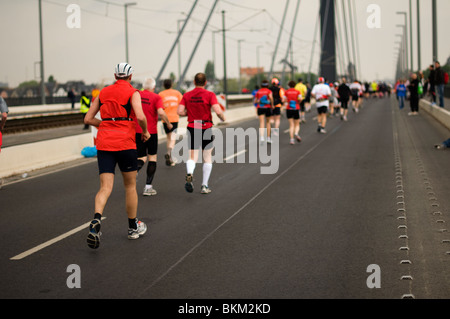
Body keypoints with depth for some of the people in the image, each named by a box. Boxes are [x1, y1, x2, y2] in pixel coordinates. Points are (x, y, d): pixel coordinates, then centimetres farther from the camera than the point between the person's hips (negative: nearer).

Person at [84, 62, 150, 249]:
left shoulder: (103, 92, 14)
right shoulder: (132, 92, 0)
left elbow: (88, 119, 13)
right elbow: (140, 116, -16)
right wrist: (145, 131, 3)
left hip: (104, 144, 3)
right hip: (125, 143, -3)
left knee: (105, 187, -3)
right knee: (130, 186, 13)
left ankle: (96, 221, -30)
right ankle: (133, 228, 25)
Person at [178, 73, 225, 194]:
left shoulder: (187, 95, 2)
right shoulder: (210, 95, -7)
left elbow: (180, 111, -6)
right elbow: (218, 111, -17)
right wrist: (223, 118, 4)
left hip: (192, 128, 2)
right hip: (206, 129, -2)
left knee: (192, 157, 6)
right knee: (207, 158, 12)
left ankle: (189, 174, -26)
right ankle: (205, 186, 12)